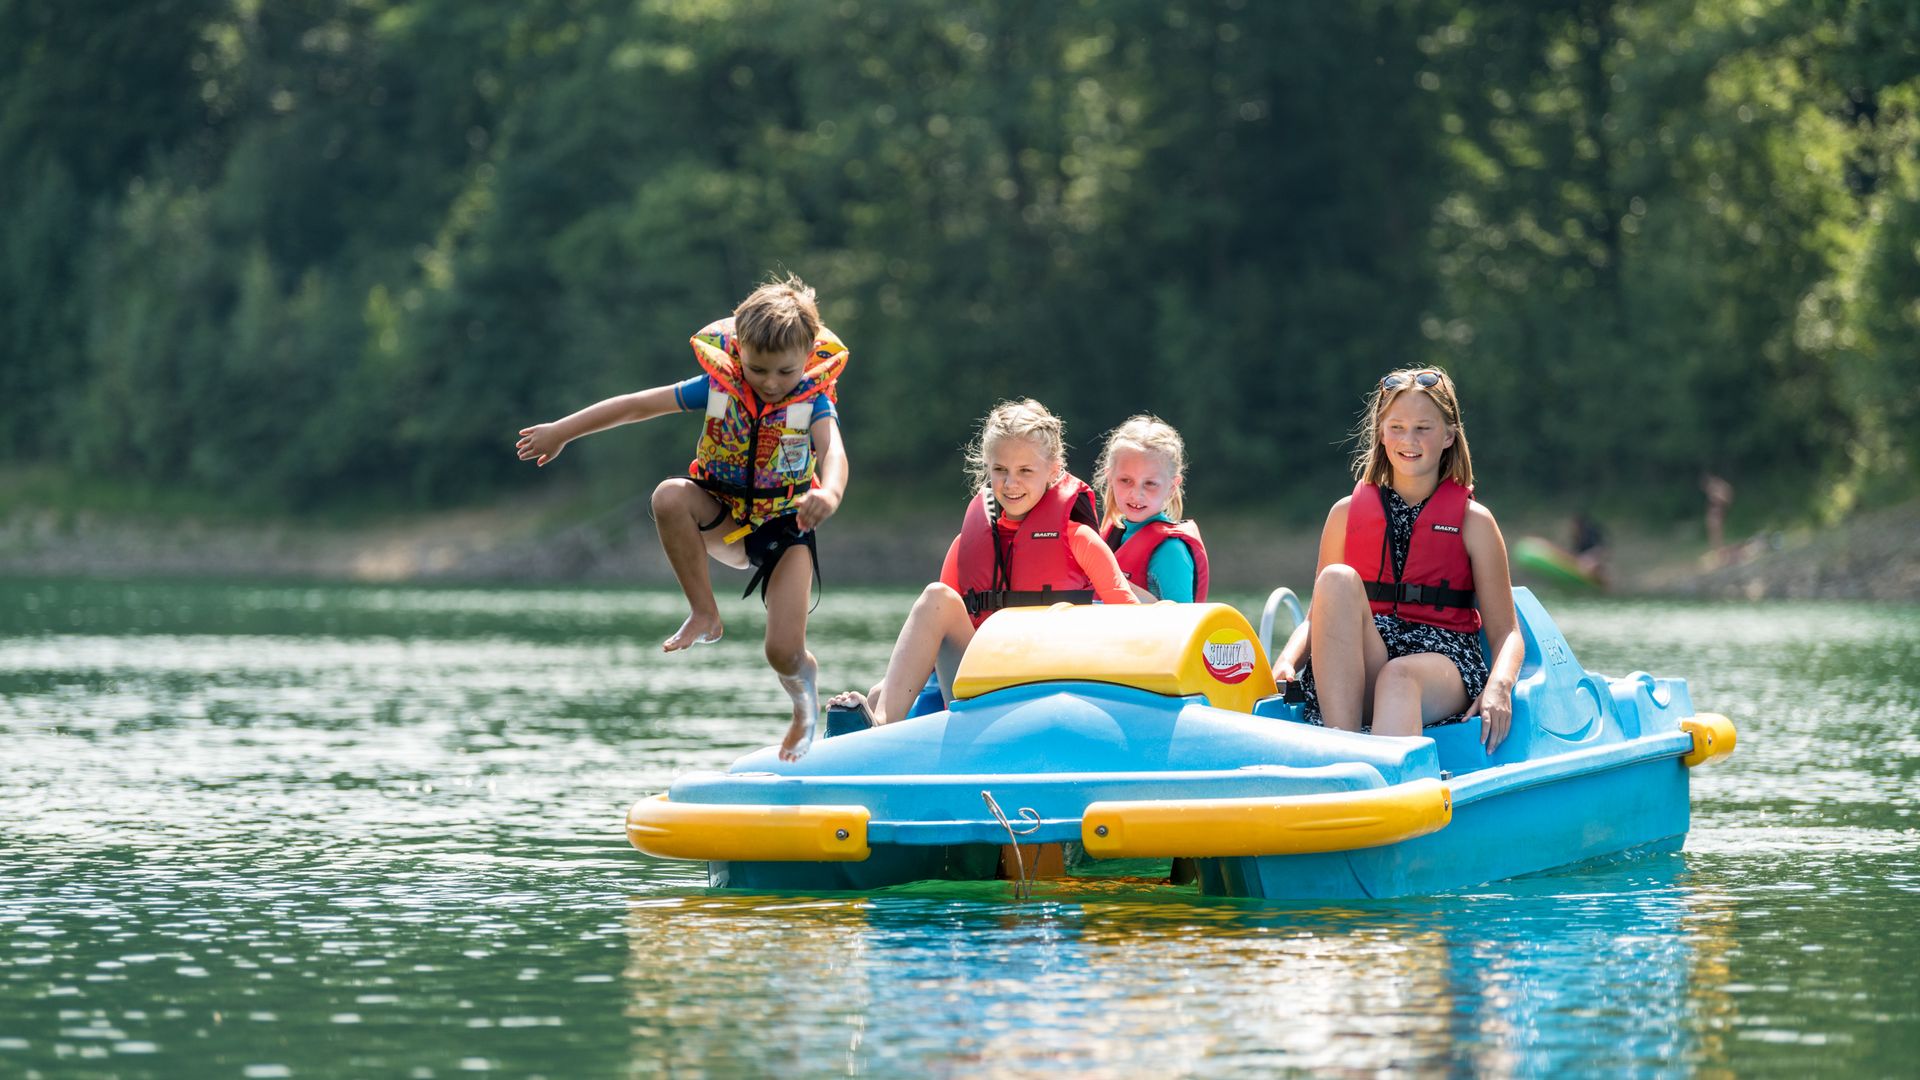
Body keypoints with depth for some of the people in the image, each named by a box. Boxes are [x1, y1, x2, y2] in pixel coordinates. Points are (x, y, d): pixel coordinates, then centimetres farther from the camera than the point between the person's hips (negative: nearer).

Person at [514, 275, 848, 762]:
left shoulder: (813, 402, -17)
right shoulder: (717, 387, -11)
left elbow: (833, 453, -37)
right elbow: (639, 405, -4)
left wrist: (830, 492, -62)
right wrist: (561, 431, 0)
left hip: (784, 526, -2)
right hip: (722, 517, 2)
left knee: (784, 653, -16)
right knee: (669, 496, -33)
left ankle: (806, 699, 26)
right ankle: (705, 616, -19)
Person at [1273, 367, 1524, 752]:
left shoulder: (1473, 521, 9)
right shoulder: (1347, 514, 14)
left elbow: (1505, 633, 6)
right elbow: (1318, 618, 15)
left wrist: (1498, 687, -16)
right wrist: (1287, 661, -8)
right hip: (1355, 669, 2)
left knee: (1400, 676, -38)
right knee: (1337, 580, -28)